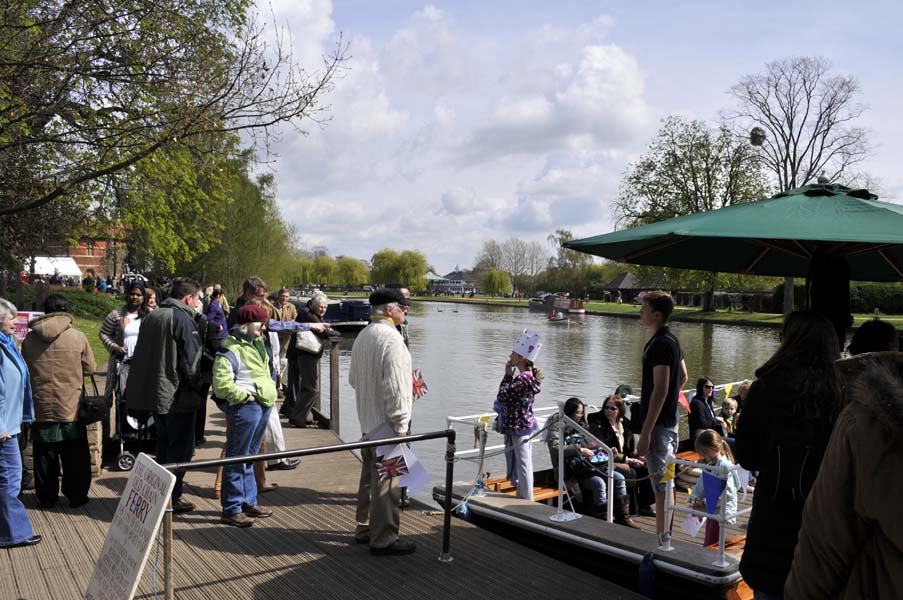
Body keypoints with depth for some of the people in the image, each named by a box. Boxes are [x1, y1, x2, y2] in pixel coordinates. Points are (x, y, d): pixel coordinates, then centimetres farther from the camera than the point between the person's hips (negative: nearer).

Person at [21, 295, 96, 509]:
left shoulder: (29, 339, -2)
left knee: (45, 456, 13)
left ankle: (46, 498, 21)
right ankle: (76, 496, 16)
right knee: (75, 458, 9)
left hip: (40, 409, 2)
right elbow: (90, 368, -1)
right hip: (71, 410, -2)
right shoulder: (77, 337, -10)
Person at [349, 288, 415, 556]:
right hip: (386, 422, -10)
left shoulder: (362, 336, 11)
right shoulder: (391, 338, -19)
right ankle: (383, 539, 5)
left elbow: (353, 378, 20)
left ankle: (364, 528, 31)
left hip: (367, 421, 10)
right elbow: (394, 387, -23)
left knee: (369, 476, 20)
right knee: (388, 481, -2)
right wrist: (400, 425, -19)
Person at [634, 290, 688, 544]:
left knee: (661, 486, -2)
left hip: (658, 425, -11)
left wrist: (645, 433, -24)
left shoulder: (660, 344, -20)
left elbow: (660, 391, -24)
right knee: (665, 484, 17)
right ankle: (665, 537, 28)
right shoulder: (671, 340, 11)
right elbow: (683, 377, 23)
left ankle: (661, 540, 6)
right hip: (669, 421, 11)